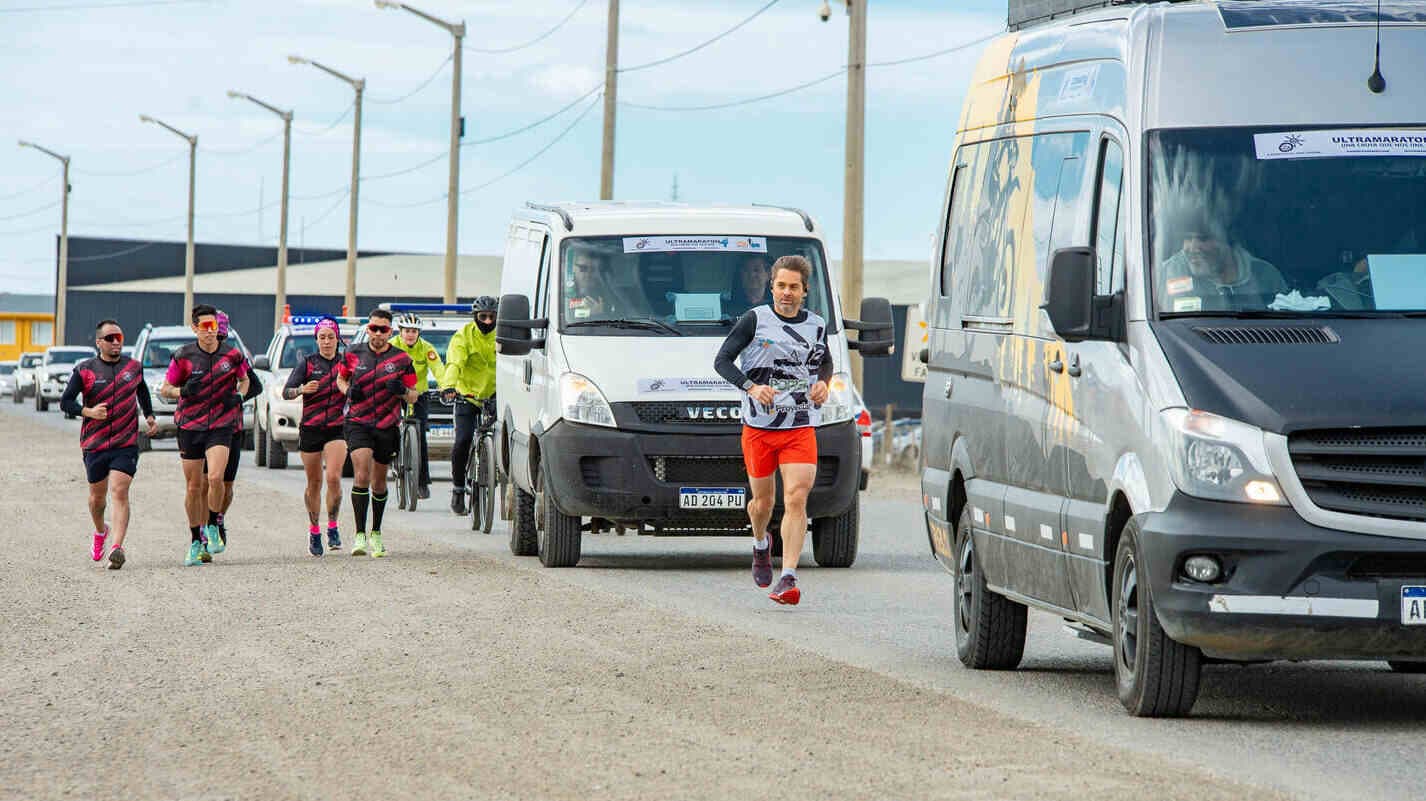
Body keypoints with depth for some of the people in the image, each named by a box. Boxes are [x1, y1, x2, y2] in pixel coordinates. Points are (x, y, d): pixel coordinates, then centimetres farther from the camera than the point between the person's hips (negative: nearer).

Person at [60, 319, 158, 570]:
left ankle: (117, 548, -26)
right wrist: (88, 412, -19)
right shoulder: (84, 370, -2)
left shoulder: (133, 367, 7)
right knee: (97, 496, 14)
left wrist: (149, 416, 17)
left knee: (119, 493, -16)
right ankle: (100, 532, 45)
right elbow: (65, 401, -3)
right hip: (94, 445, 0)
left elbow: (142, 390, 27)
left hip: (126, 444, 0)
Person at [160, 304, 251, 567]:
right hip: (190, 426, 1)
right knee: (194, 487, 5)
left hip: (221, 426, -1)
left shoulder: (233, 354, 1)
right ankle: (196, 541, 18)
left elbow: (244, 379, 21)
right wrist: (182, 391, -15)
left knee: (215, 478, -21)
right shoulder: (184, 356, -2)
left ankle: (213, 528, 0)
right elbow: (164, 389, 4)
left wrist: (239, 395, 3)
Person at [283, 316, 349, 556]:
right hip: (310, 428, 0)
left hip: (337, 428, 0)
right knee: (314, 483, 7)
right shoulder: (307, 363, 1)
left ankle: (333, 527, -2)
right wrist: (302, 389, -28)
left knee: (333, 477, -17)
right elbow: (286, 392, -7)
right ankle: (314, 532, 21)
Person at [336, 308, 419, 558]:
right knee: (362, 476, -17)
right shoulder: (354, 355, 3)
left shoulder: (402, 359, 1)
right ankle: (359, 535, -17)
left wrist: (402, 391, -17)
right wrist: (348, 390, -3)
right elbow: (340, 379, 19)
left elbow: (413, 397, 6)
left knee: (379, 482, 11)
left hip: (387, 426, 1)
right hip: (358, 423, -1)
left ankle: (376, 534, 28)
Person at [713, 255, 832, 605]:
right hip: (758, 426, -1)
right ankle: (760, 544, 45)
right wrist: (751, 387, -19)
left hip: (800, 428, 1)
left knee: (796, 499, -15)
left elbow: (825, 362, 27)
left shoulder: (816, 326, 9)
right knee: (763, 501, 10)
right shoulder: (755, 320, -1)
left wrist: (822, 382, 4)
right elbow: (722, 360, -3)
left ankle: (788, 578, -19)